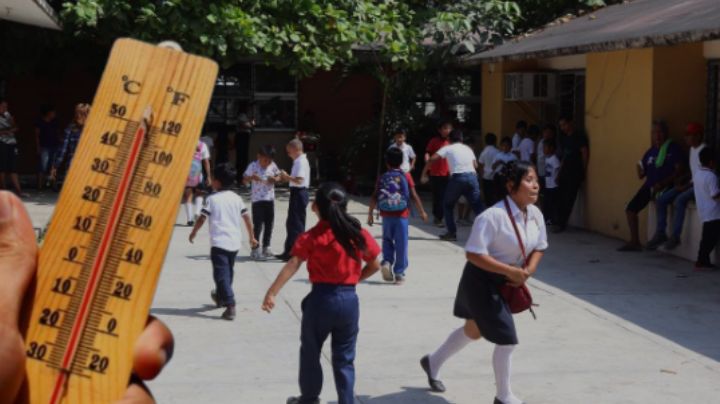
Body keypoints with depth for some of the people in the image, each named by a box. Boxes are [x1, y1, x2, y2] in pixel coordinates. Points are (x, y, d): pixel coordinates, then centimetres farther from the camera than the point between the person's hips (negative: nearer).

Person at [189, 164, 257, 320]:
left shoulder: (212, 199, -6)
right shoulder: (237, 198, 7)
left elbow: (202, 219, -4)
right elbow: (247, 218, 8)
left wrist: (193, 232, 12)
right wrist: (252, 237, 18)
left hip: (219, 242, -6)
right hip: (235, 242, 6)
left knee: (222, 274, -8)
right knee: (228, 271, 23)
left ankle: (230, 305, -22)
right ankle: (221, 296, 43)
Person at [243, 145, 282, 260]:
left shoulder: (273, 165, 1)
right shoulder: (253, 166, -11)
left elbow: (278, 176, 14)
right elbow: (244, 179, -10)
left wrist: (275, 179, -9)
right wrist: (251, 178, -31)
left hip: (270, 198, 5)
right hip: (257, 199, -5)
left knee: (269, 224, 10)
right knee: (258, 224, -5)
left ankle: (266, 247, 23)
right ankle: (255, 249, 2)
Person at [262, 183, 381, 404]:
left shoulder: (312, 237, -9)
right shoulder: (359, 234, -1)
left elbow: (292, 265, -17)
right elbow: (374, 265, 6)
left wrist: (272, 292, -20)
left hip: (320, 300, -2)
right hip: (349, 300, 2)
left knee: (310, 352, 17)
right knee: (344, 359, 11)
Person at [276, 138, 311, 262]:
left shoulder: (301, 162, -16)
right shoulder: (298, 161, 15)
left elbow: (299, 180, -25)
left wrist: (287, 176, -16)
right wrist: (286, 177, 8)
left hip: (299, 194, -10)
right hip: (297, 193, 10)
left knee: (297, 224, -5)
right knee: (291, 223, 15)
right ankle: (289, 251, 21)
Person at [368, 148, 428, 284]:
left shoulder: (382, 178, 2)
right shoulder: (406, 176, -3)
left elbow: (374, 197, -1)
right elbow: (414, 196, -5)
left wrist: (370, 214, 8)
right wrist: (422, 212, 4)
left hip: (386, 215, 2)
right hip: (401, 215, -2)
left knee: (387, 240, 19)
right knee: (401, 244, 4)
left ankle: (387, 262, -5)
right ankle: (399, 273, 6)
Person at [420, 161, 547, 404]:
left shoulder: (535, 215, -4)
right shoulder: (493, 217, -28)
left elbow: (539, 247, 10)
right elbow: (473, 254, -28)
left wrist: (528, 270, -9)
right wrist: (511, 271, -29)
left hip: (507, 283, 8)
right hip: (482, 281, -8)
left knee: (474, 330, 24)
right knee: (507, 339, -6)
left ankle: (433, 363, 48)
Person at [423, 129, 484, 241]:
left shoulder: (448, 148, 11)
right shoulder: (468, 149, 23)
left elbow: (432, 159, 2)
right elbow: (475, 165, 21)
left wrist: (424, 171, 12)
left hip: (458, 178, -3)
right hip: (472, 176, 3)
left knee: (448, 205, 16)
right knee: (478, 206, 8)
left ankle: (452, 233, 10)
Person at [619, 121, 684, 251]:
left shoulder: (673, 148, -2)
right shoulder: (651, 151, 15)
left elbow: (678, 170, -11)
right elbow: (642, 174, 18)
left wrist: (662, 183, -19)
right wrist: (640, 172, -6)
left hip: (665, 186, -6)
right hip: (649, 185, 6)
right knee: (630, 209, -2)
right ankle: (634, 242, 6)